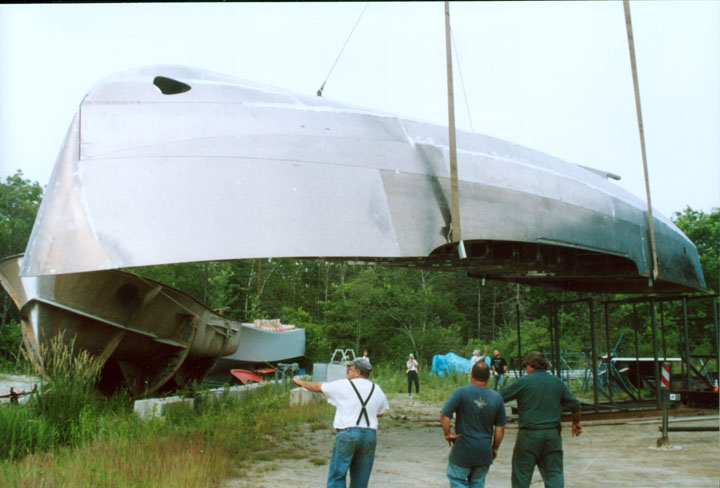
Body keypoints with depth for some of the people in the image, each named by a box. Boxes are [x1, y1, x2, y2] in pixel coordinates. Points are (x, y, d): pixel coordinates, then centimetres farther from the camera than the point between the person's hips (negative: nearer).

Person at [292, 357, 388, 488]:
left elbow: (317, 387, 10)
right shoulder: (377, 390, 10)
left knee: (337, 475, 2)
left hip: (347, 433, -4)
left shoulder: (342, 386, -1)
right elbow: (381, 412, 18)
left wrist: (300, 382, 27)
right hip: (370, 435, 4)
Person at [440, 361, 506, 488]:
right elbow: (500, 428, 4)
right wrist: (495, 448, 16)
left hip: (463, 450, -4)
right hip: (485, 452, 4)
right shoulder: (497, 398, -1)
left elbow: (444, 415, -18)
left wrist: (447, 434, -3)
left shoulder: (461, 392, -12)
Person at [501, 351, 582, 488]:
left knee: (522, 472, 7)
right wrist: (576, 423, 29)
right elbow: (575, 405, 13)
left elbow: (500, 398, -3)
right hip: (553, 433, 4)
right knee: (554, 473, 9)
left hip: (529, 435, -4)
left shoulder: (523, 382, -6)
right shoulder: (557, 382, 7)